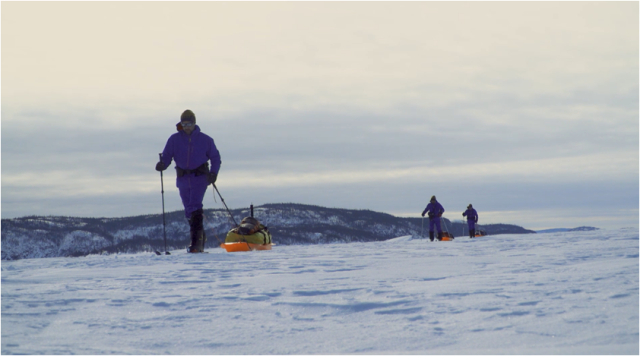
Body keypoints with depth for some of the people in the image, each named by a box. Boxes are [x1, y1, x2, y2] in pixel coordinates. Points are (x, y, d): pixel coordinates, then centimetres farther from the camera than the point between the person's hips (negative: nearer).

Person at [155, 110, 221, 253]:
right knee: (189, 212, 10)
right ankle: (201, 238, 27)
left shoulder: (205, 139, 1)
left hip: (200, 177, -4)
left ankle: (196, 242, -25)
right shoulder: (174, 139, 5)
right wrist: (162, 164, -21)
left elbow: (215, 158, 7)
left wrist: (213, 173, -10)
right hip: (183, 179, 4)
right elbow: (167, 156, 2)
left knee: (195, 207, -20)